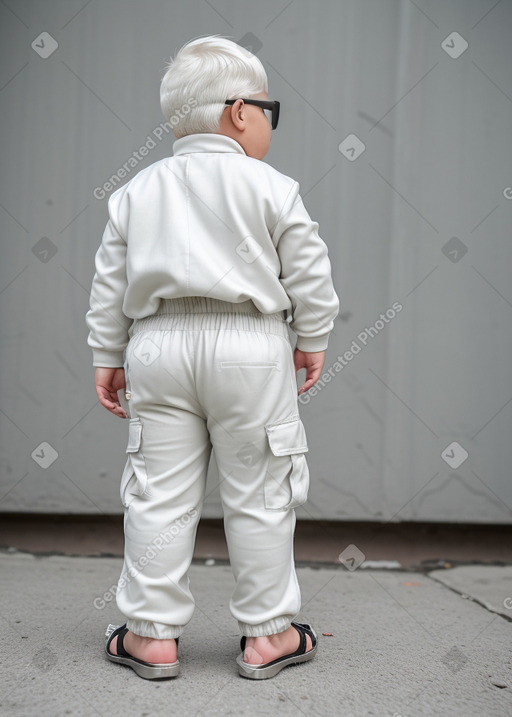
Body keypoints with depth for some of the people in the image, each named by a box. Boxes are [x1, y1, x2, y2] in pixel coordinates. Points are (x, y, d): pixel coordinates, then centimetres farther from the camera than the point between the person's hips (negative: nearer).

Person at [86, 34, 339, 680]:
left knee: (160, 493, 7)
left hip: (158, 347, 3)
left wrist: (107, 356, 16)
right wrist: (312, 339, 11)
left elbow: (110, 282, 10)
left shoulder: (137, 190, 10)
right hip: (248, 349, -3)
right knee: (259, 496, 6)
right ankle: (265, 634, 15)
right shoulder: (270, 188, -2)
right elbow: (307, 272, -1)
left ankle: (152, 634, 13)